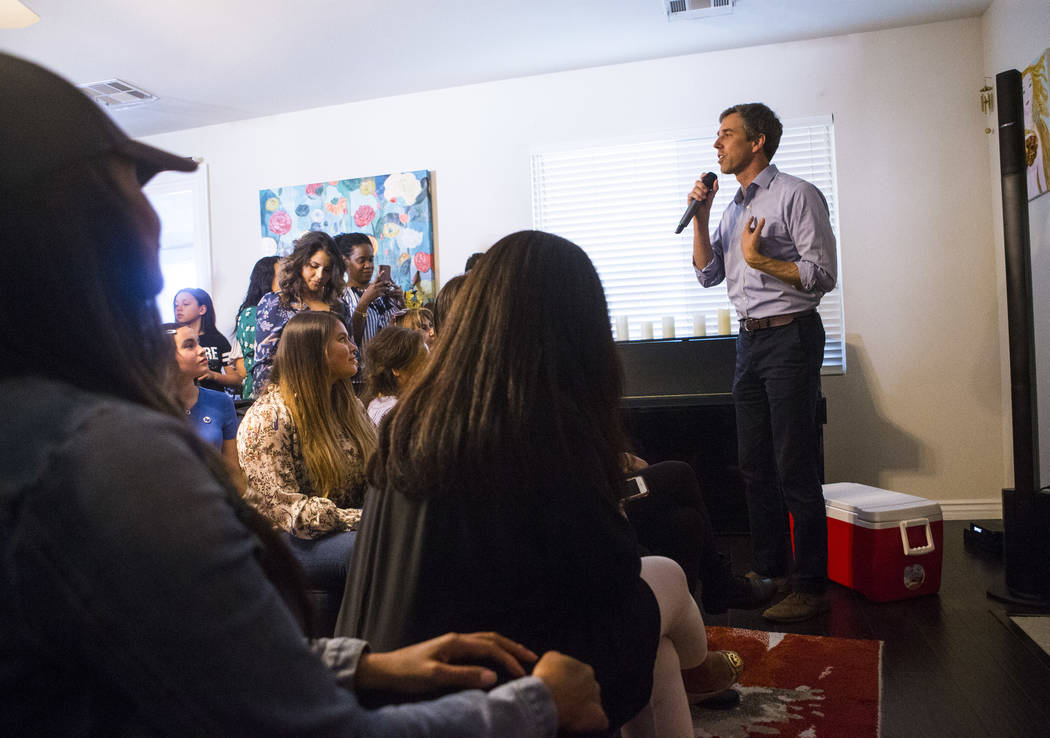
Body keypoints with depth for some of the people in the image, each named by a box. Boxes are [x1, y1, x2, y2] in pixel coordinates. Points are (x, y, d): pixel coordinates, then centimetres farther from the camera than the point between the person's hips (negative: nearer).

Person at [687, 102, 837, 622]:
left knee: (795, 467, -7)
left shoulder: (796, 195, -6)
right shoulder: (734, 206, 17)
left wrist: (759, 260, -14)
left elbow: (822, 275, -12)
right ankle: (769, 567, 24)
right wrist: (700, 215, 6)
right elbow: (707, 274, 14)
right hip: (750, 340, 8)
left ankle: (810, 586, 3)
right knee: (755, 464, 12)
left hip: (790, 336, -8)